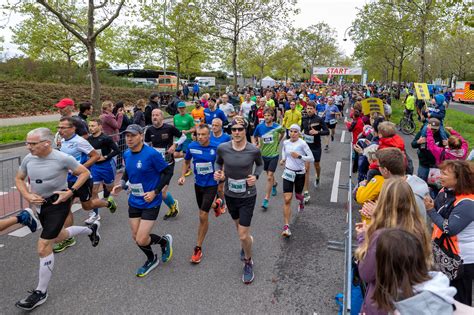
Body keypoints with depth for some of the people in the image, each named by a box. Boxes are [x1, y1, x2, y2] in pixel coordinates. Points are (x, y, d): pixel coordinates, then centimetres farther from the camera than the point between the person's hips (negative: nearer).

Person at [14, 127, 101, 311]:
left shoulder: (62, 158, -20)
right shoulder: (29, 158, -5)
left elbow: (85, 173, -10)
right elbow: (19, 179, 10)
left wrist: (70, 192, -18)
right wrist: (28, 196, -7)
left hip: (58, 203, -7)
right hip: (40, 203, 7)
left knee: (43, 246, -9)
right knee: (58, 237, 26)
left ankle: (41, 292, 8)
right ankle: (91, 230, 53)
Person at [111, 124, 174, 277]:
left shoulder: (152, 154, -20)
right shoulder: (126, 154, 0)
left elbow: (168, 171, -14)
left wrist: (155, 192, -18)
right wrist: (122, 184, -1)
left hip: (150, 203, -6)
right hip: (134, 201, 7)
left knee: (141, 240, -8)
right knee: (136, 237, 12)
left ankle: (165, 241, 24)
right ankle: (151, 260, 40)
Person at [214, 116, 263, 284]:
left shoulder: (254, 150, -17)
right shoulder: (222, 148, -14)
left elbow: (260, 164, 4)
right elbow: (218, 162, 7)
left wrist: (256, 176, -14)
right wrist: (217, 172, -13)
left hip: (247, 196, -3)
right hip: (230, 194, 3)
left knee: (243, 235, -3)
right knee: (239, 225, 26)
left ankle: (248, 262, 26)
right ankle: (248, 240, 61)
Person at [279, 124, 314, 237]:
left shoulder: (302, 143, -14)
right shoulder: (285, 142, 0)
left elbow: (312, 159, -13)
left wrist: (299, 156, -25)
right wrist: (283, 159, 7)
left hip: (300, 173, -2)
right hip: (288, 173, 2)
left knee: (298, 195, 21)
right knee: (287, 200, -8)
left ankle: (301, 201, 62)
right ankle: (286, 227, -6)